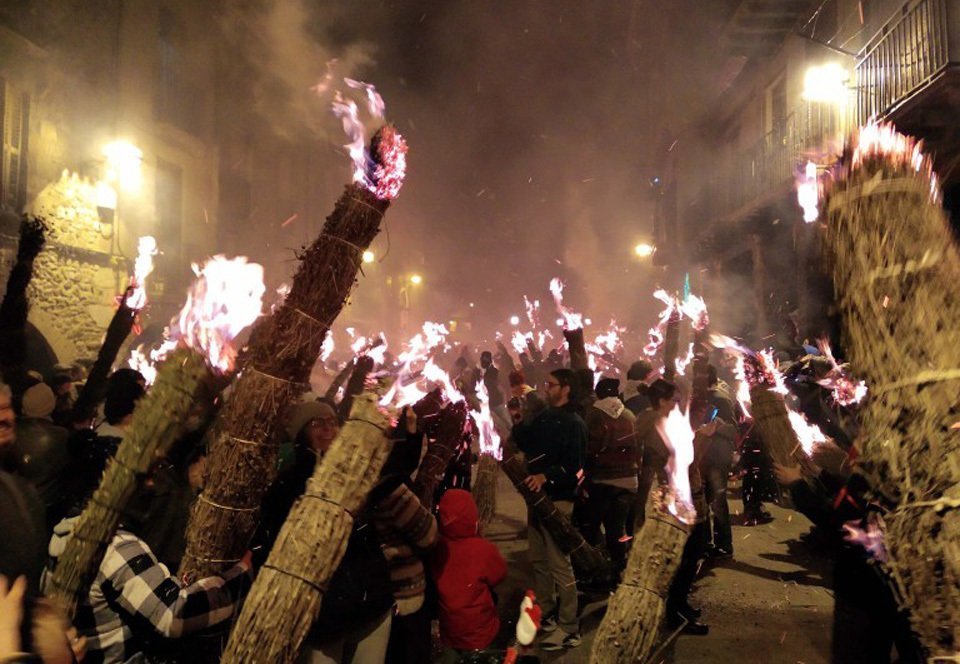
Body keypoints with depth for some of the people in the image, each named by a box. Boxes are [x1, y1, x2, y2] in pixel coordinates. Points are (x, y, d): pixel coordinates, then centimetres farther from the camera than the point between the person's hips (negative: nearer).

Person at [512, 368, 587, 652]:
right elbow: (524, 444, 12)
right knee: (538, 559, 18)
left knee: (559, 563, -5)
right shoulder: (543, 418, 10)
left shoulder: (574, 424, -14)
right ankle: (546, 613, 33)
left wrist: (546, 476, -35)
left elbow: (573, 466, -22)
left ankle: (569, 629, 6)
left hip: (557, 499, -9)